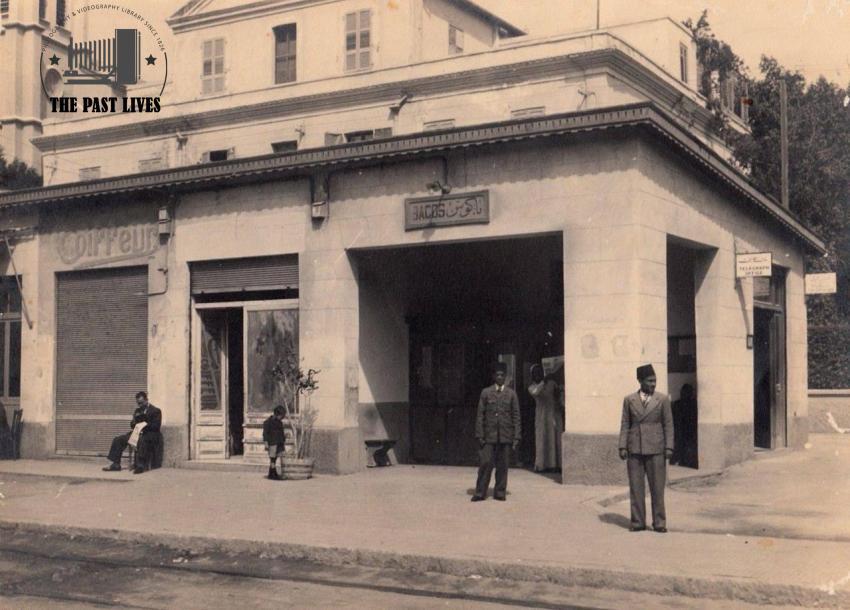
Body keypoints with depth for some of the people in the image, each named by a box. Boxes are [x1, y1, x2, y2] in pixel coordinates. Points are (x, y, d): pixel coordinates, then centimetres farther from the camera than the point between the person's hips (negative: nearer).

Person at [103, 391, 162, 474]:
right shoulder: (138, 411, 23)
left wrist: (145, 425, -19)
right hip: (137, 432, 7)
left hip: (150, 434, -7)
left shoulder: (155, 411, 2)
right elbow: (132, 424, 23)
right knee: (118, 439, -10)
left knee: (141, 440, -42)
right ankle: (116, 464, -10)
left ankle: (140, 466, -43)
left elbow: (156, 426, -8)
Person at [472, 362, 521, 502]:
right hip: (489, 436, -1)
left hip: (505, 437, 1)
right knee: (485, 463, -4)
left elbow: (516, 417, 8)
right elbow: (480, 415, 5)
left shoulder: (511, 394, 9)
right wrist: (479, 435, -2)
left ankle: (500, 493, 13)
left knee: (502, 466, 3)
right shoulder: (486, 392, 7)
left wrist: (516, 437, 1)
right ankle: (480, 493, 3)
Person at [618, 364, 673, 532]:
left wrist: (669, 447, -5)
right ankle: (638, 522, 10)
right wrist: (623, 446, -1)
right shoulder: (629, 400, 7)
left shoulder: (662, 399, 4)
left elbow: (668, 424, 3)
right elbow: (625, 424, 7)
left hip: (655, 449, -1)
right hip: (635, 450, 1)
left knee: (657, 487, 0)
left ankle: (659, 523, 7)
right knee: (635, 487, 3)